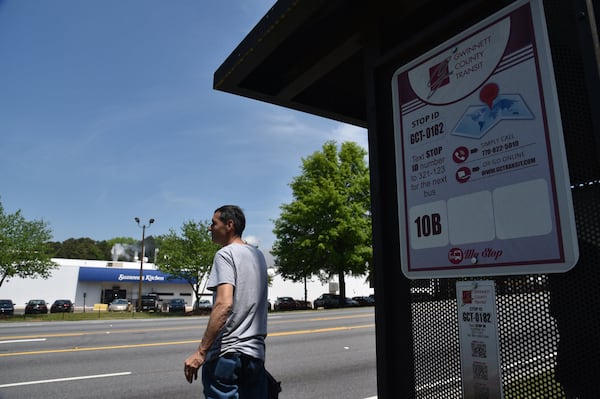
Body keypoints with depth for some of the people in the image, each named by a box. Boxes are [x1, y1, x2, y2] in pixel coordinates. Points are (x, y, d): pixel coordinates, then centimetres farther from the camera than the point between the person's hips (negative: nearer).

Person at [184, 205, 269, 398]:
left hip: (226, 353, -7)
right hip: (256, 352, 8)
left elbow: (224, 304, -22)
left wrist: (200, 352, -21)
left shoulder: (225, 254, -9)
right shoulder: (258, 255, 14)